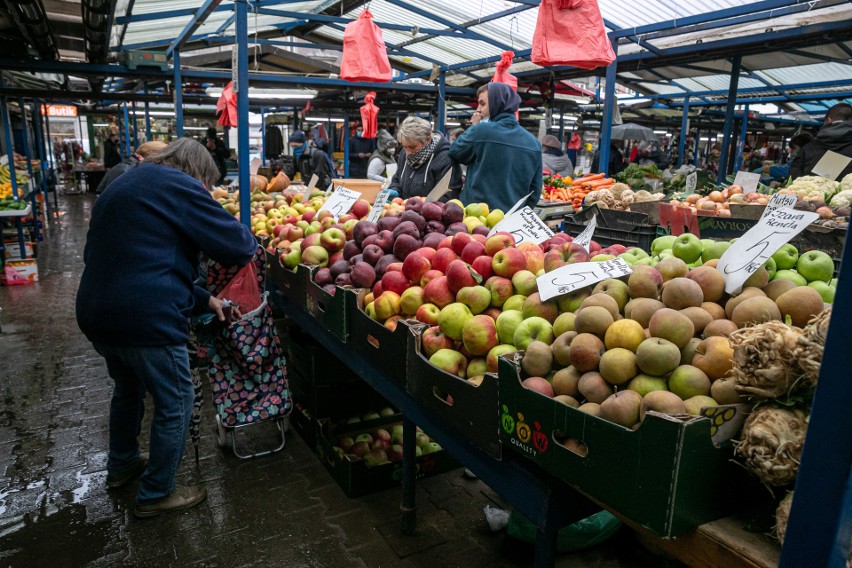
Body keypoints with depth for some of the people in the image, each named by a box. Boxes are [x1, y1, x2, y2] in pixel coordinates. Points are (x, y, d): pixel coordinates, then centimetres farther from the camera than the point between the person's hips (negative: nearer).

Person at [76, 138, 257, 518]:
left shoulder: (124, 185, 19)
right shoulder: (179, 186, -11)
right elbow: (236, 245, -15)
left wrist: (202, 299, 16)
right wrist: (248, 241, 10)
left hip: (96, 314, 10)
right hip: (146, 321, -10)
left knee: (128, 388, 31)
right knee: (175, 405, 9)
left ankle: (121, 466, 51)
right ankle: (155, 495, 25)